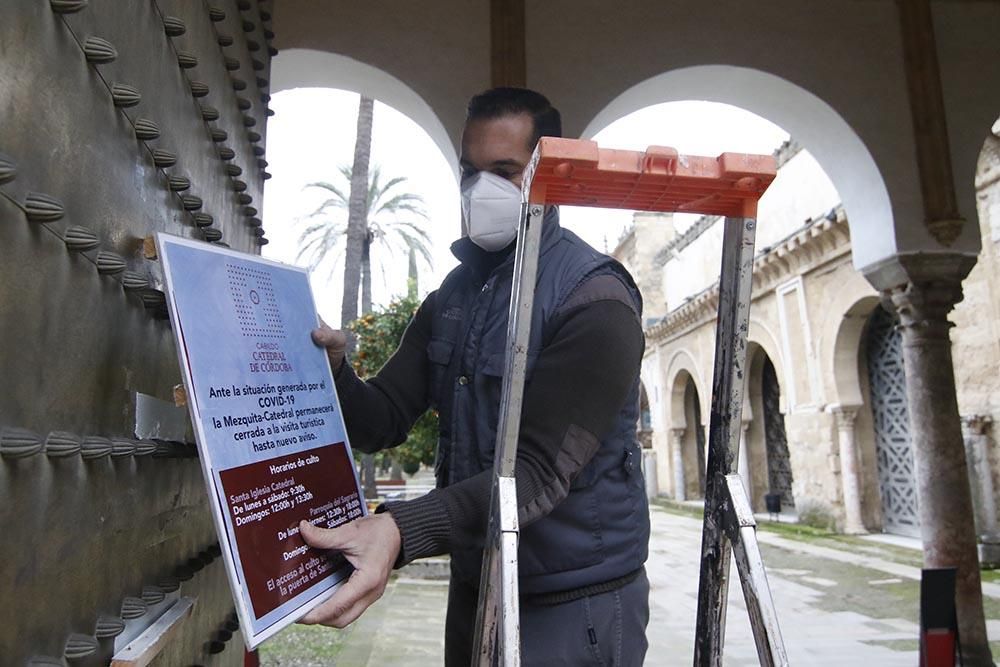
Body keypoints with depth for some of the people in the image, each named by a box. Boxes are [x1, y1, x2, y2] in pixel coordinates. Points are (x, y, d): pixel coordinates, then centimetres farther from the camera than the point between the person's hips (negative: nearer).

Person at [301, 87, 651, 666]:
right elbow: (384, 420, 2)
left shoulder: (593, 299, -17)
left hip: (575, 603, -6)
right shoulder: (453, 294, 5)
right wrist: (332, 370, -19)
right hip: (473, 590, 7)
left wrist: (402, 531, -39)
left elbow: (541, 467, -26)